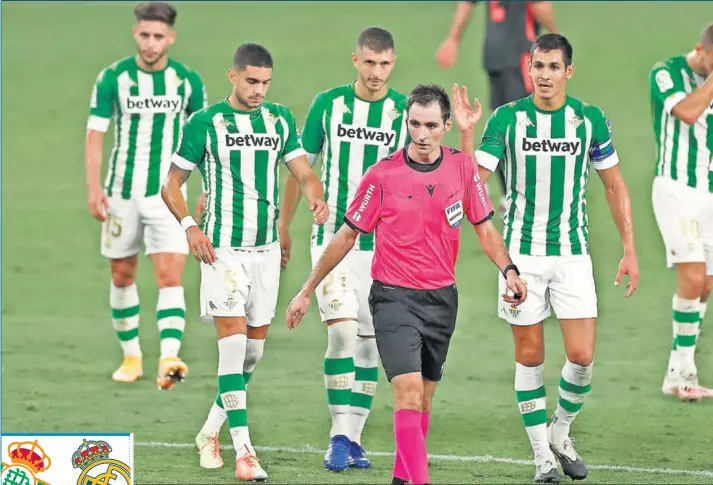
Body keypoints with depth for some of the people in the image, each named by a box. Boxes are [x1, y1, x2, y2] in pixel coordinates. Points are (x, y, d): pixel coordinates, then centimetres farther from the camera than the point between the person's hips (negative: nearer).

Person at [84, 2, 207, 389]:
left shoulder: (188, 81, -1)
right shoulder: (112, 78, -3)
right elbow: (95, 134, -2)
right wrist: (93, 187, -12)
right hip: (122, 193, 1)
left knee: (170, 276, -15)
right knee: (122, 275, 11)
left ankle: (169, 358, -27)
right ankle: (131, 356, 26)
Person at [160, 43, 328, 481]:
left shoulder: (280, 119, 8)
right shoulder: (205, 123, -4)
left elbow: (303, 171, 4)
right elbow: (172, 185, 1)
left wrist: (316, 196, -19)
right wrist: (190, 226, -13)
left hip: (267, 249, 5)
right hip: (223, 248, -5)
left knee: (254, 348, 10)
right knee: (233, 342, -14)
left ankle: (210, 432, 29)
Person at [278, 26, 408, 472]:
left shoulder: (407, 112, -2)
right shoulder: (328, 104, -1)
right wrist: (283, 227, 12)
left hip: (384, 245, 1)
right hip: (333, 236, -1)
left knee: (369, 341, 6)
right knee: (342, 329, -15)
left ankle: (353, 438, 16)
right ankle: (339, 437, -9)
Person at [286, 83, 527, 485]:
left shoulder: (463, 167, -1)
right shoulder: (383, 175, -9)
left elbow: (484, 226, 10)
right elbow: (347, 236, 0)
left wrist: (508, 269, -7)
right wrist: (307, 292, 3)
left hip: (442, 299, 4)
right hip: (394, 297, -4)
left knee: (423, 399, 11)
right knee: (408, 391, -18)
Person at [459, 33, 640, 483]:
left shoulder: (590, 119, -1)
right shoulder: (507, 119, -4)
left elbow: (615, 185, 7)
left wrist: (630, 250, 3)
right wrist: (467, 133, -24)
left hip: (573, 254, 1)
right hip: (521, 255, -1)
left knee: (582, 357, -6)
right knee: (530, 355, 4)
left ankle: (561, 433, 19)